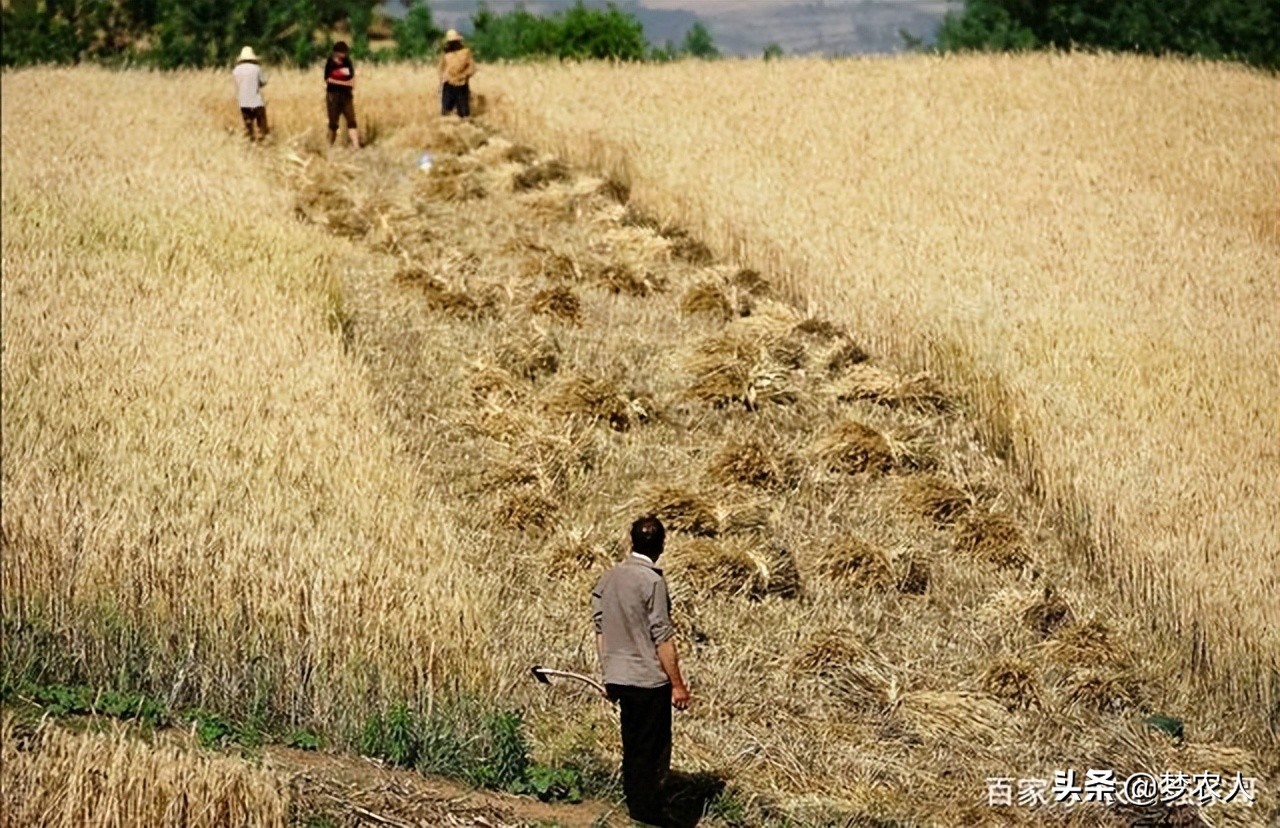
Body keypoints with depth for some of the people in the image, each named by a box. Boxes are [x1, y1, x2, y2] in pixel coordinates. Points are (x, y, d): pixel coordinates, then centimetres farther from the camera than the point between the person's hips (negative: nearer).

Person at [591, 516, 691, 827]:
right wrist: (678, 685, -10)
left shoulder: (608, 577, 5)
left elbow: (600, 629, 10)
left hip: (619, 678, 7)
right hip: (649, 679, -7)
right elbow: (662, 638, -16)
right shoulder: (652, 581, -16)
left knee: (633, 748, 15)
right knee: (651, 753, 0)